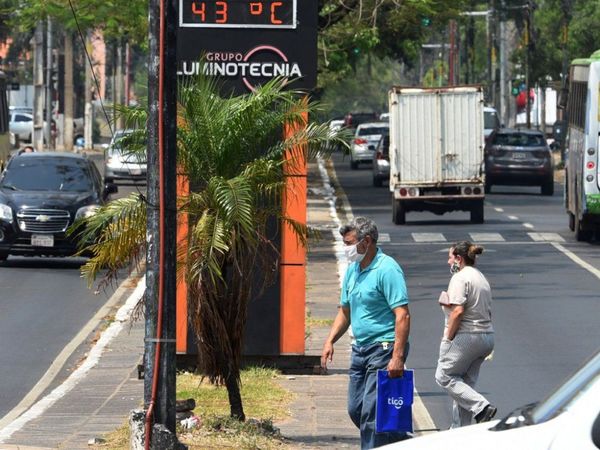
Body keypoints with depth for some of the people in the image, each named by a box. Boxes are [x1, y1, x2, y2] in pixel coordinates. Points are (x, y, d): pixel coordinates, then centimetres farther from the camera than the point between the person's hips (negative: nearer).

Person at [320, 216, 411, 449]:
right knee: (356, 410, 12)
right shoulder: (352, 269, 12)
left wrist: (397, 357, -27)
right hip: (360, 349, 9)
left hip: (384, 349, -9)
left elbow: (402, 316, -21)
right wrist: (330, 341, 9)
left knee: (371, 413, -11)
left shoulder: (387, 269, -15)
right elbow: (345, 311, 23)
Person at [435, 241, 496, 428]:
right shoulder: (481, 278, 19)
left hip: (466, 336, -10)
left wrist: (448, 337, -13)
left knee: (444, 376, -1)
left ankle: (481, 407, -14)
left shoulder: (460, 278, -11)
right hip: (486, 335, 10)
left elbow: (458, 311, -20)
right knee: (466, 382, 12)